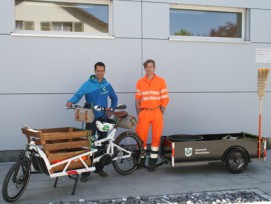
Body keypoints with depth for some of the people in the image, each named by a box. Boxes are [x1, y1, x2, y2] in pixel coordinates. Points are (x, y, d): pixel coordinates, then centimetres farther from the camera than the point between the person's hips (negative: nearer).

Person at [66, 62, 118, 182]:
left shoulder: (107, 85, 7)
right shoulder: (87, 84, -5)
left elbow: (114, 98, 21)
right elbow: (78, 95, -17)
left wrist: (112, 109, 7)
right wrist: (71, 102, -37)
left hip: (103, 118, 4)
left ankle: (99, 168, 26)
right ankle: (85, 172, 1)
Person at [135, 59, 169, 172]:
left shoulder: (161, 81, 3)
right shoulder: (140, 82, 8)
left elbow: (165, 98, 2)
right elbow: (137, 99, 9)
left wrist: (161, 112, -4)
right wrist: (138, 114, 4)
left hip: (156, 112, -1)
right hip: (144, 112, 1)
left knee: (156, 137, 1)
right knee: (141, 136, 1)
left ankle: (152, 162, 11)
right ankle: (141, 159, 19)